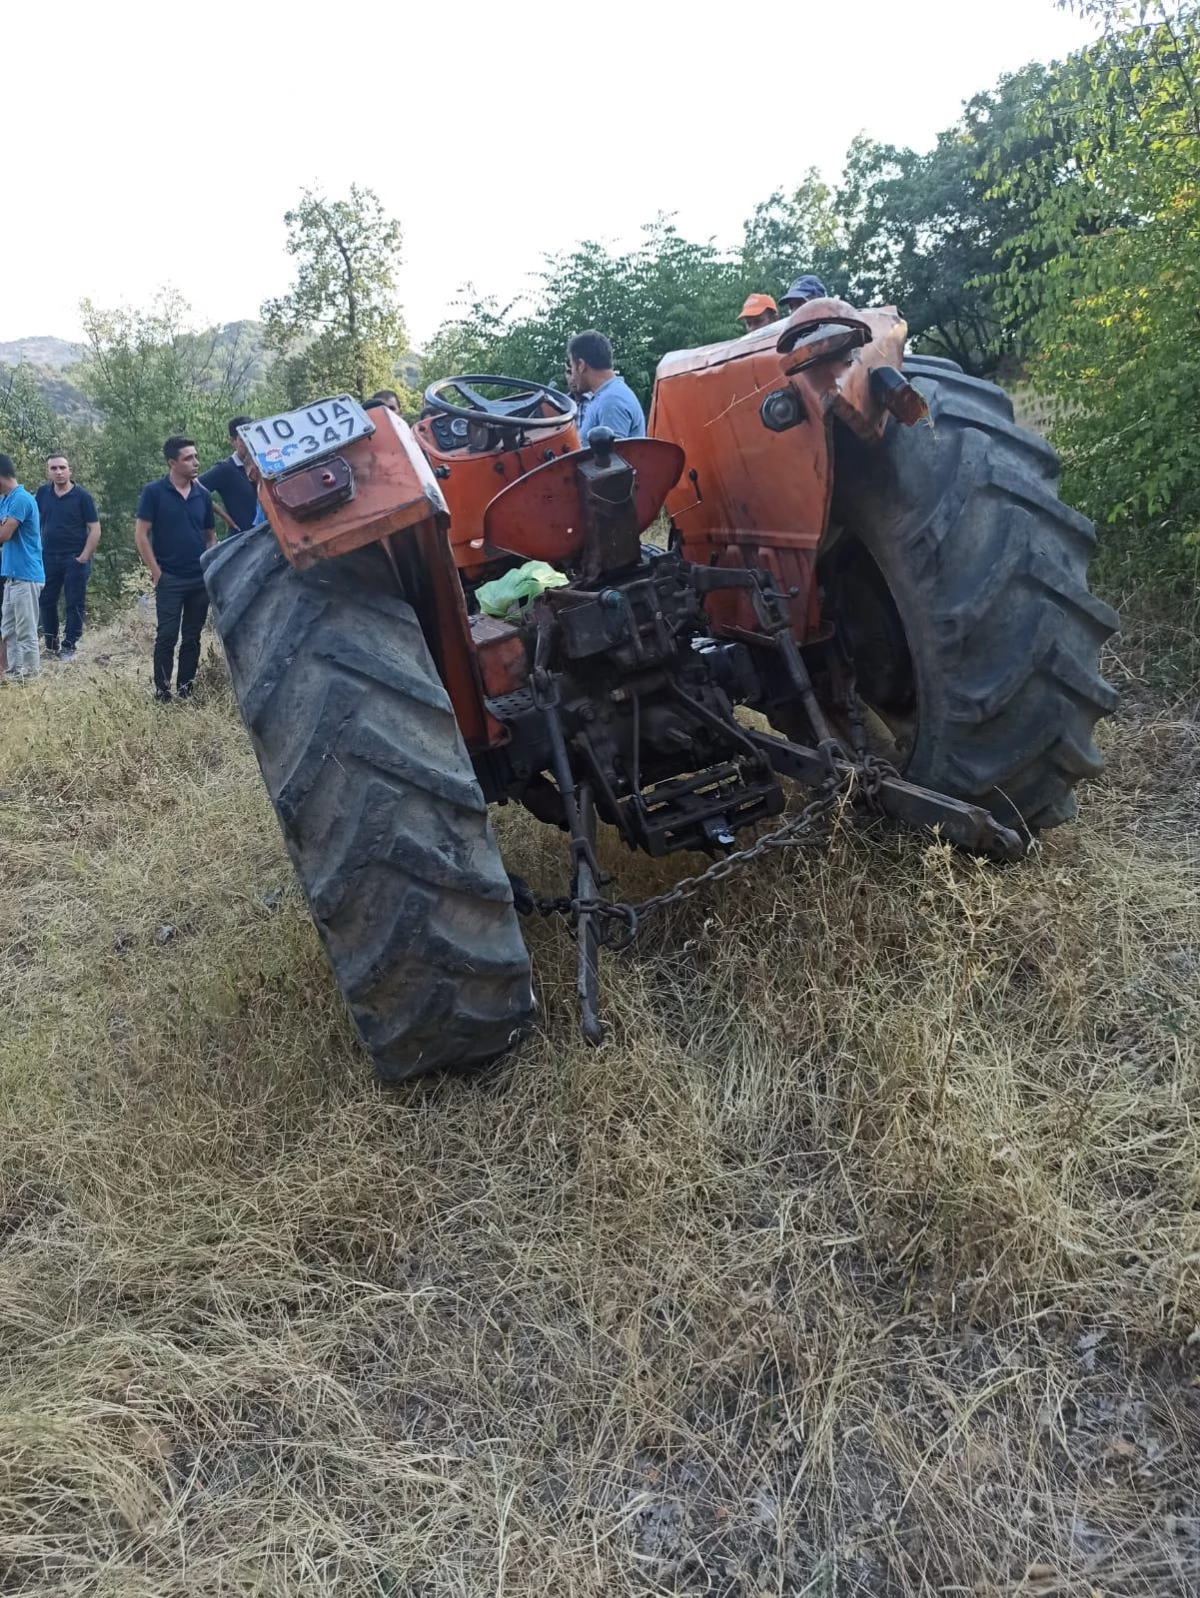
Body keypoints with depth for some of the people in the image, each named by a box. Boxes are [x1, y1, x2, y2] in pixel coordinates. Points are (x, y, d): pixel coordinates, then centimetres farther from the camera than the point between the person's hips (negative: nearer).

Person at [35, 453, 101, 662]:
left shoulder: (82, 496, -6)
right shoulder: (43, 493, 5)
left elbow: (95, 529, -7)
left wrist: (84, 556, -13)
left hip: (74, 558, -4)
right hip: (48, 557, 4)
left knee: (75, 605, 0)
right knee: (47, 603, 8)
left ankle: (69, 647, 9)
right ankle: (50, 646, 19)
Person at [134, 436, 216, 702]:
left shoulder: (203, 494, 7)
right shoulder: (154, 491, -4)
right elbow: (141, 534, -5)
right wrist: (156, 572, -8)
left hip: (201, 579, 4)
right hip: (170, 579, -4)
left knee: (192, 638, 9)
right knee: (167, 636, -3)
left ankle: (186, 690, 18)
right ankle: (162, 692, 4)